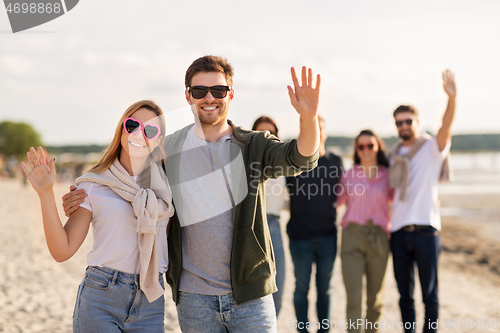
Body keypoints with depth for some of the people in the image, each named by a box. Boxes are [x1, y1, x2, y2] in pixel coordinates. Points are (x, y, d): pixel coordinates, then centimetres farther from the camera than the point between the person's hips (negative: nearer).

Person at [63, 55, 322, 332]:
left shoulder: (254, 146, 0)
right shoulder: (169, 150, 5)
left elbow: (300, 158, -18)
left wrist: (309, 116, -38)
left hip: (250, 294, -1)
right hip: (194, 298, 1)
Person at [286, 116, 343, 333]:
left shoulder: (335, 161, 8)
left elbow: (340, 193, 15)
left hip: (327, 235, 2)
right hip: (300, 236, -2)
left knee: (324, 287, 9)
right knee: (301, 287, 5)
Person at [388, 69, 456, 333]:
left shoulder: (432, 148, 0)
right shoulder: (392, 156, 14)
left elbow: (446, 128, -21)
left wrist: (451, 98, -39)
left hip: (426, 230, -4)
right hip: (399, 231, 5)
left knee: (429, 294, 2)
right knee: (404, 293, 11)